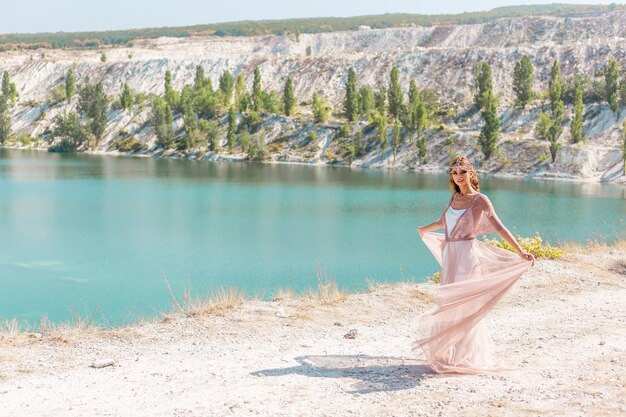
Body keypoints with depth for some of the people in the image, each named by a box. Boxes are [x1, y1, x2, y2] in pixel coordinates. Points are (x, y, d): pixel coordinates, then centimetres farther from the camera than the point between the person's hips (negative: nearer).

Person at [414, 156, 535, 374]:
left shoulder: (480, 200, -8)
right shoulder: (454, 197, 11)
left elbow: (499, 227, -15)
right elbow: (443, 221, 29)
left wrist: (520, 252, -25)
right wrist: (423, 229, 46)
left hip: (467, 255, -6)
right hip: (450, 254, 6)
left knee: (461, 304, -6)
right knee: (448, 303, 8)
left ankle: (464, 357, 1)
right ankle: (451, 354, 18)